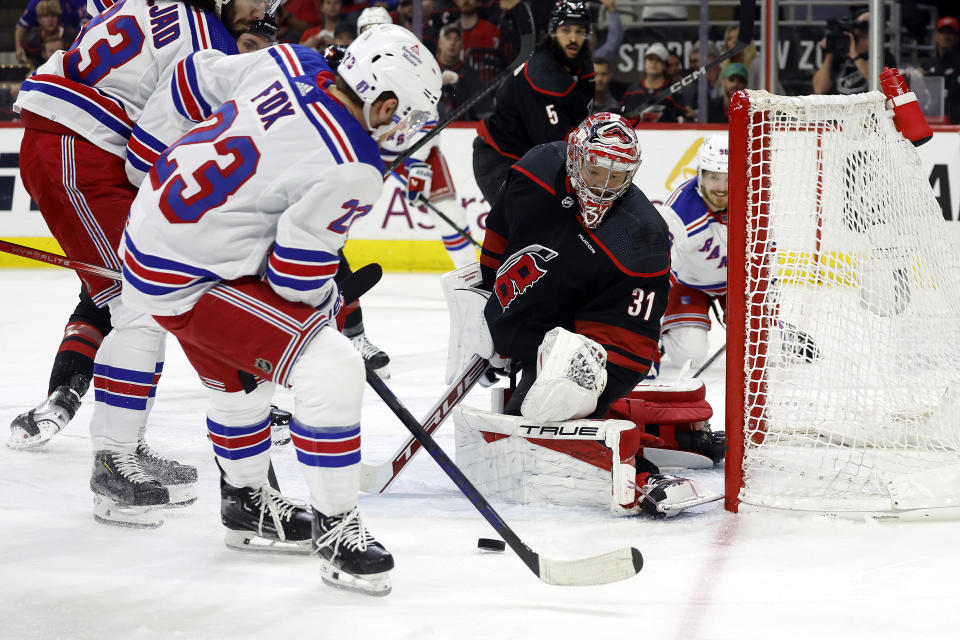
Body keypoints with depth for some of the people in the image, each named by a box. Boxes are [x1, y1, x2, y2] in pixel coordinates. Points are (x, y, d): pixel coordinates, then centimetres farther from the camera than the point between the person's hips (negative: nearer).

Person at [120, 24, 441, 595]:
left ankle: (246, 501, 48)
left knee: (240, 374, 30)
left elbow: (200, 80, 11)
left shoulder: (291, 63, -4)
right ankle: (335, 528, -1)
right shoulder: (352, 168, -23)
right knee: (331, 368, -13)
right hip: (191, 281, -10)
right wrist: (331, 302, 5)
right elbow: (296, 274, -16)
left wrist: (150, 140, 27)